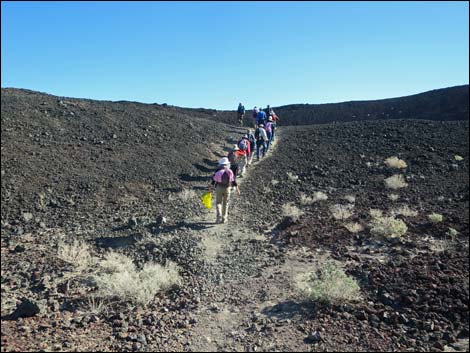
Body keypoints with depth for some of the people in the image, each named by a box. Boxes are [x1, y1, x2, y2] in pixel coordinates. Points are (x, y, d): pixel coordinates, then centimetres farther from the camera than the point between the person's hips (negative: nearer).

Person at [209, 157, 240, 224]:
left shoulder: (218, 170, 1)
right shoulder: (230, 171, 4)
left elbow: (213, 179, -7)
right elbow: (234, 181, -1)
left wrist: (211, 187, -7)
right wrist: (237, 189, 0)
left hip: (219, 188, -1)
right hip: (227, 188, 1)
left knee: (218, 203, 7)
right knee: (225, 203, 13)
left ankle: (219, 216, -14)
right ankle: (224, 218, 17)